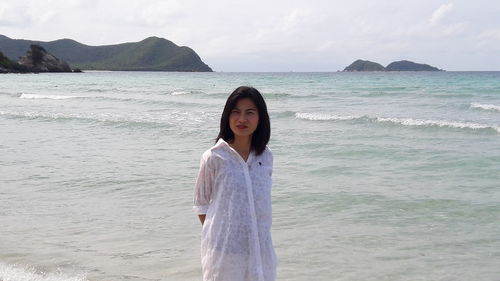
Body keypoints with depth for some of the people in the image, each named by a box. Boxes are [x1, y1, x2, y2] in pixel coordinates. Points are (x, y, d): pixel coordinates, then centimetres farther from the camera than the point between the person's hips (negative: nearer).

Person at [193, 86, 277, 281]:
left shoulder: (265, 156, 3)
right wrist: (214, 236, -1)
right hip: (224, 248, -4)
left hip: (259, 248, 4)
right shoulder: (214, 158, -9)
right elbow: (201, 204, 0)